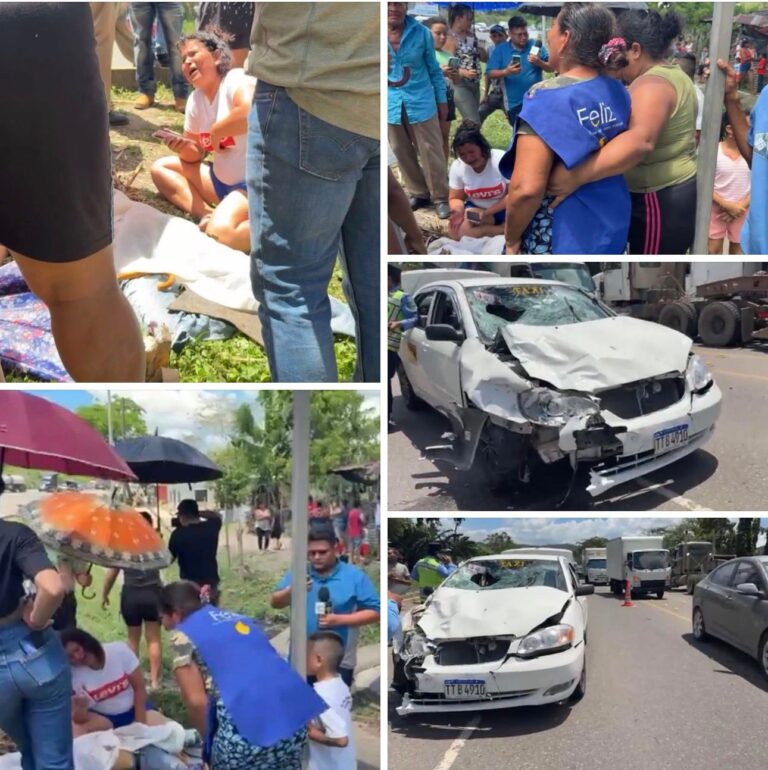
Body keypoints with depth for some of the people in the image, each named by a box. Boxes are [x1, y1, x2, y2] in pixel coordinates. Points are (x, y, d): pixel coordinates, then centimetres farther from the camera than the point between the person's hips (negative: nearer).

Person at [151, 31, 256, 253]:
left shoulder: (238, 82, -14)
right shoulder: (195, 101, 9)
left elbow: (251, 114, -38)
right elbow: (196, 155, 18)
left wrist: (216, 132, -20)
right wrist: (183, 147, -7)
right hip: (223, 180, 10)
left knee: (220, 231, -34)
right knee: (160, 168, 10)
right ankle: (207, 214, -10)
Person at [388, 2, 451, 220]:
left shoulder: (421, 32, -7)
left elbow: (434, 69, 2)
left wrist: (442, 101, 4)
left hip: (420, 101, -2)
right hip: (391, 103, 2)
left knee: (431, 153, 2)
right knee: (402, 153, 13)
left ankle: (440, 197, 15)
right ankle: (418, 194, 29)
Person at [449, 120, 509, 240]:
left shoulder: (502, 159, -21)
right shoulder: (457, 167, -10)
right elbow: (456, 198, 2)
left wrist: (487, 213, -25)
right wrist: (459, 210, -24)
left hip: (505, 209, -4)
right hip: (477, 210, 4)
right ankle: (506, 230, -20)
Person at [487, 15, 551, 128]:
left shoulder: (536, 46, 1)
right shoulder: (501, 49, -1)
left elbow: (551, 67, 2)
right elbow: (490, 73, -5)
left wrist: (539, 62, -20)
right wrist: (506, 72, -24)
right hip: (515, 104, 0)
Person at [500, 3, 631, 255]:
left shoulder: (547, 98, -21)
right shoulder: (618, 92, 1)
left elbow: (527, 188, -28)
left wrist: (511, 238, -15)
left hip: (559, 239, -7)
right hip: (613, 228, 7)